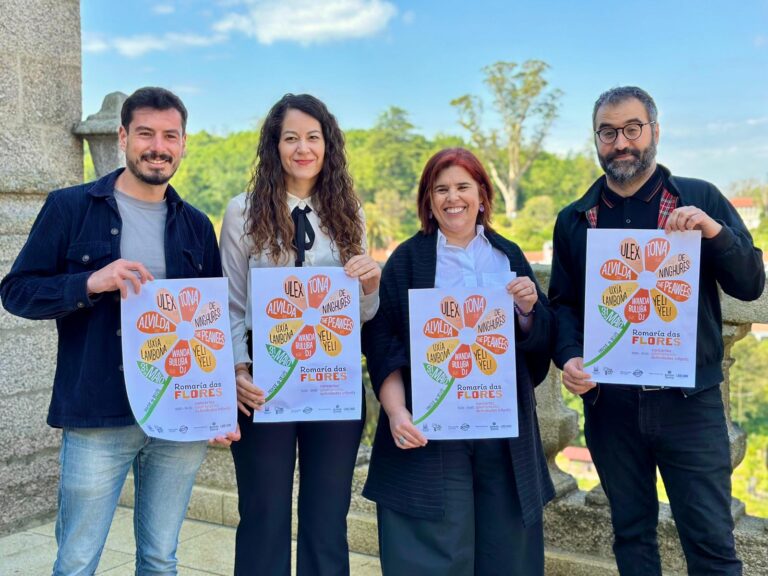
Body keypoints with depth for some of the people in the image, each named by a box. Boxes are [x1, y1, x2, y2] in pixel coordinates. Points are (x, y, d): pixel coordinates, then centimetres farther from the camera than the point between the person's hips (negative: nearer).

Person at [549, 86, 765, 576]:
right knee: (631, 531, 14)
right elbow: (563, 303, 7)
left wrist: (714, 232, -20)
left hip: (689, 400, -2)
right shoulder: (574, 220, 7)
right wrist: (570, 357, -12)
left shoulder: (701, 199, 2)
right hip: (609, 402, 2)